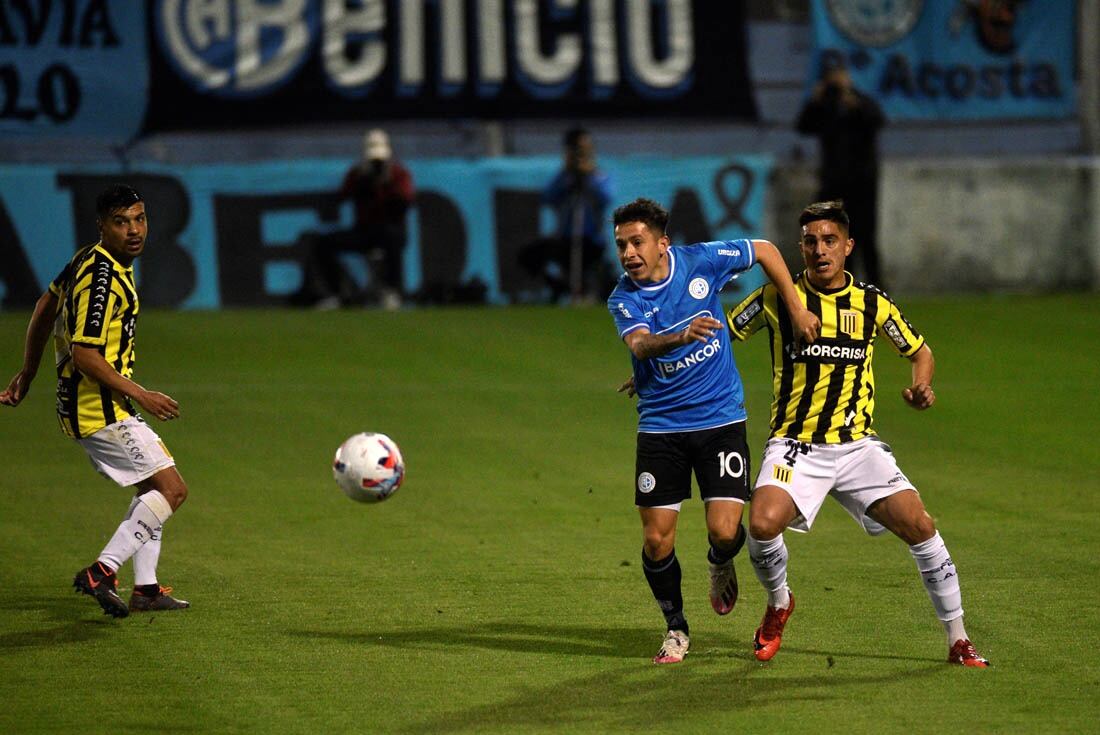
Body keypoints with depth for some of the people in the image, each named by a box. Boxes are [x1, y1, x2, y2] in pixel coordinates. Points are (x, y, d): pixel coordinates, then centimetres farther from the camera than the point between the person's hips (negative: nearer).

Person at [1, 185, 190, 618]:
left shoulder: (89, 260, 9)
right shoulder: (103, 278, -21)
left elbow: (45, 309, 21)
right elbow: (84, 354, -26)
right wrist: (141, 396, -22)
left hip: (81, 403, 10)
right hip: (99, 407, -10)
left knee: (153, 488, 18)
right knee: (171, 488, -10)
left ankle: (146, 589, 20)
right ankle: (102, 571, -13)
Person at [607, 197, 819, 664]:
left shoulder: (700, 261, -6)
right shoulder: (624, 300, -9)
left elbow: (765, 251, 10)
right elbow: (640, 345, -30)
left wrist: (797, 310, 6)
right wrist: (682, 337, -50)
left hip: (720, 419, 0)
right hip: (660, 427, 0)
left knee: (723, 531, -12)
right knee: (657, 540, -5)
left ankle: (720, 564, 26)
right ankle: (676, 629, 18)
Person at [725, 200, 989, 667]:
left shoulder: (872, 304, 4)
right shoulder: (777, 298, -1)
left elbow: (919, 351, 19)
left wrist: (920, 387, -2)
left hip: (857, 444, 2)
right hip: (795, 445, -1)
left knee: (919, 525, -14)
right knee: (762, 525, -27)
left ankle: (958, 641, 0)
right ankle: (778, 604, 7)